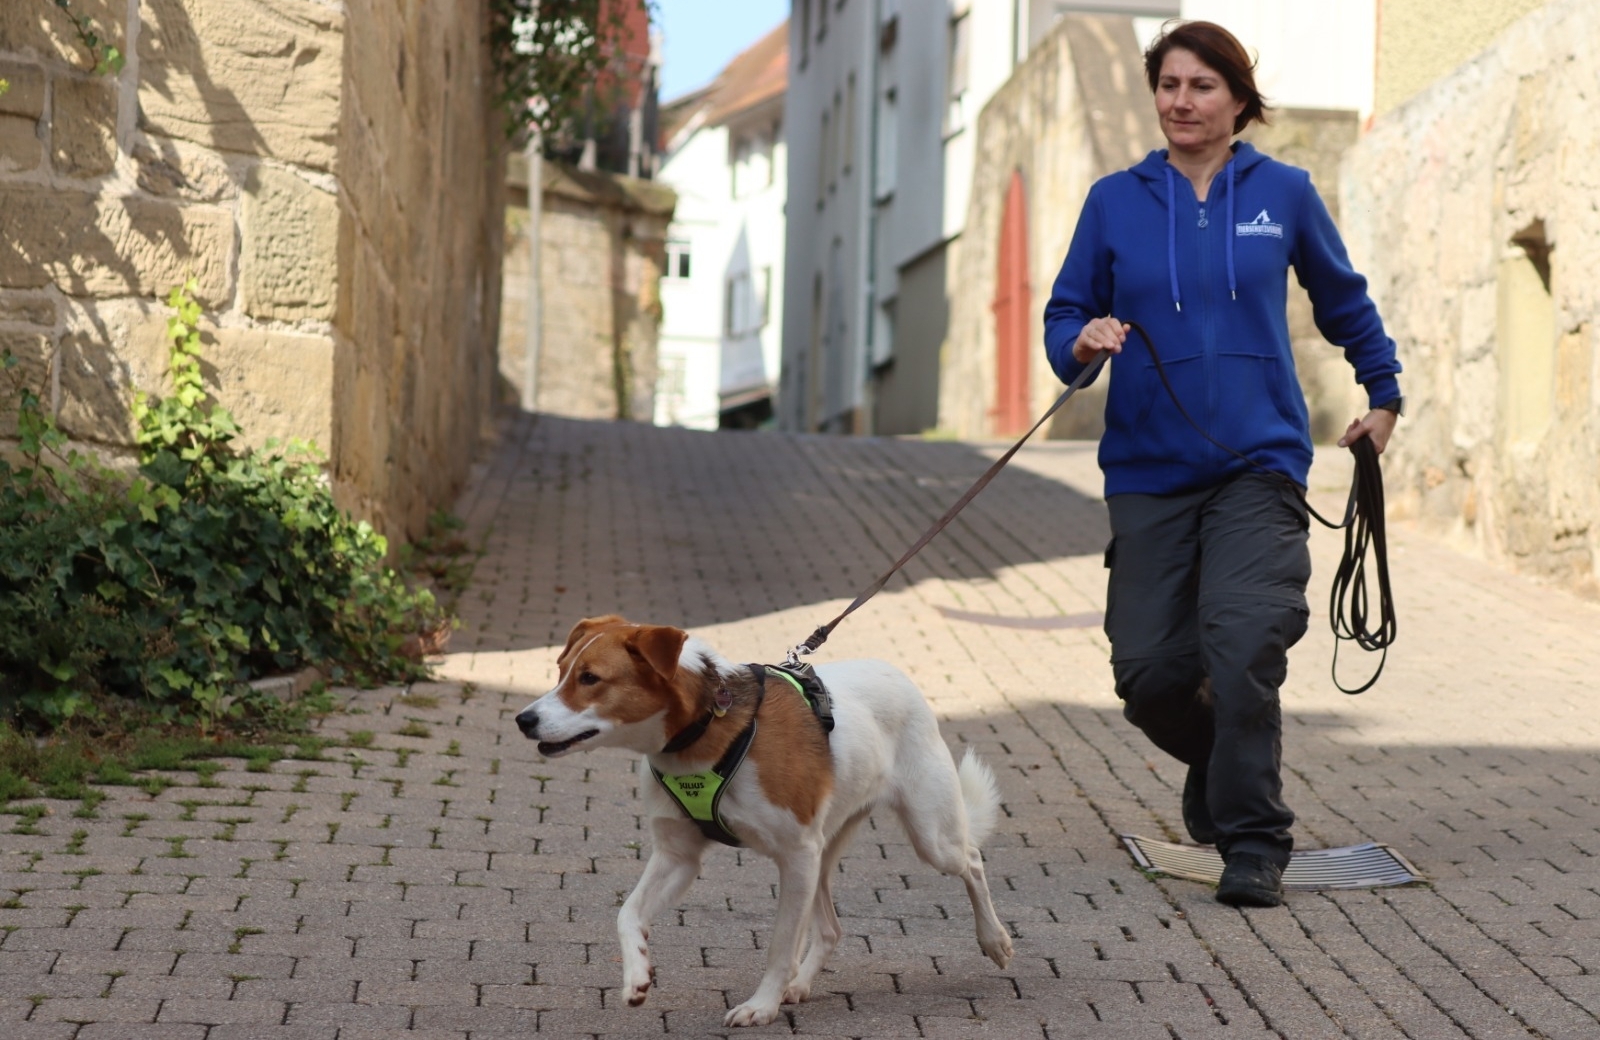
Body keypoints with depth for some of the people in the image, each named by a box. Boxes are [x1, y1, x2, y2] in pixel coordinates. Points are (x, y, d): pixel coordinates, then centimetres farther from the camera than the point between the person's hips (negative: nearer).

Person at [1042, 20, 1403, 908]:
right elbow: (1064, 316, 7)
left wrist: (1383, 396, 28)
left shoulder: (1282, 193, 4)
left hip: (1258, 460, -2)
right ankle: (1215, 763, 33)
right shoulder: (1115, 201, 4)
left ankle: (1254, 842, -4)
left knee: (1242, 648, -18)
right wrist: (1084, 341, -16)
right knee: (1147, 668, 0)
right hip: (1149, 469, 2)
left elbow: (1343, 300, 19)